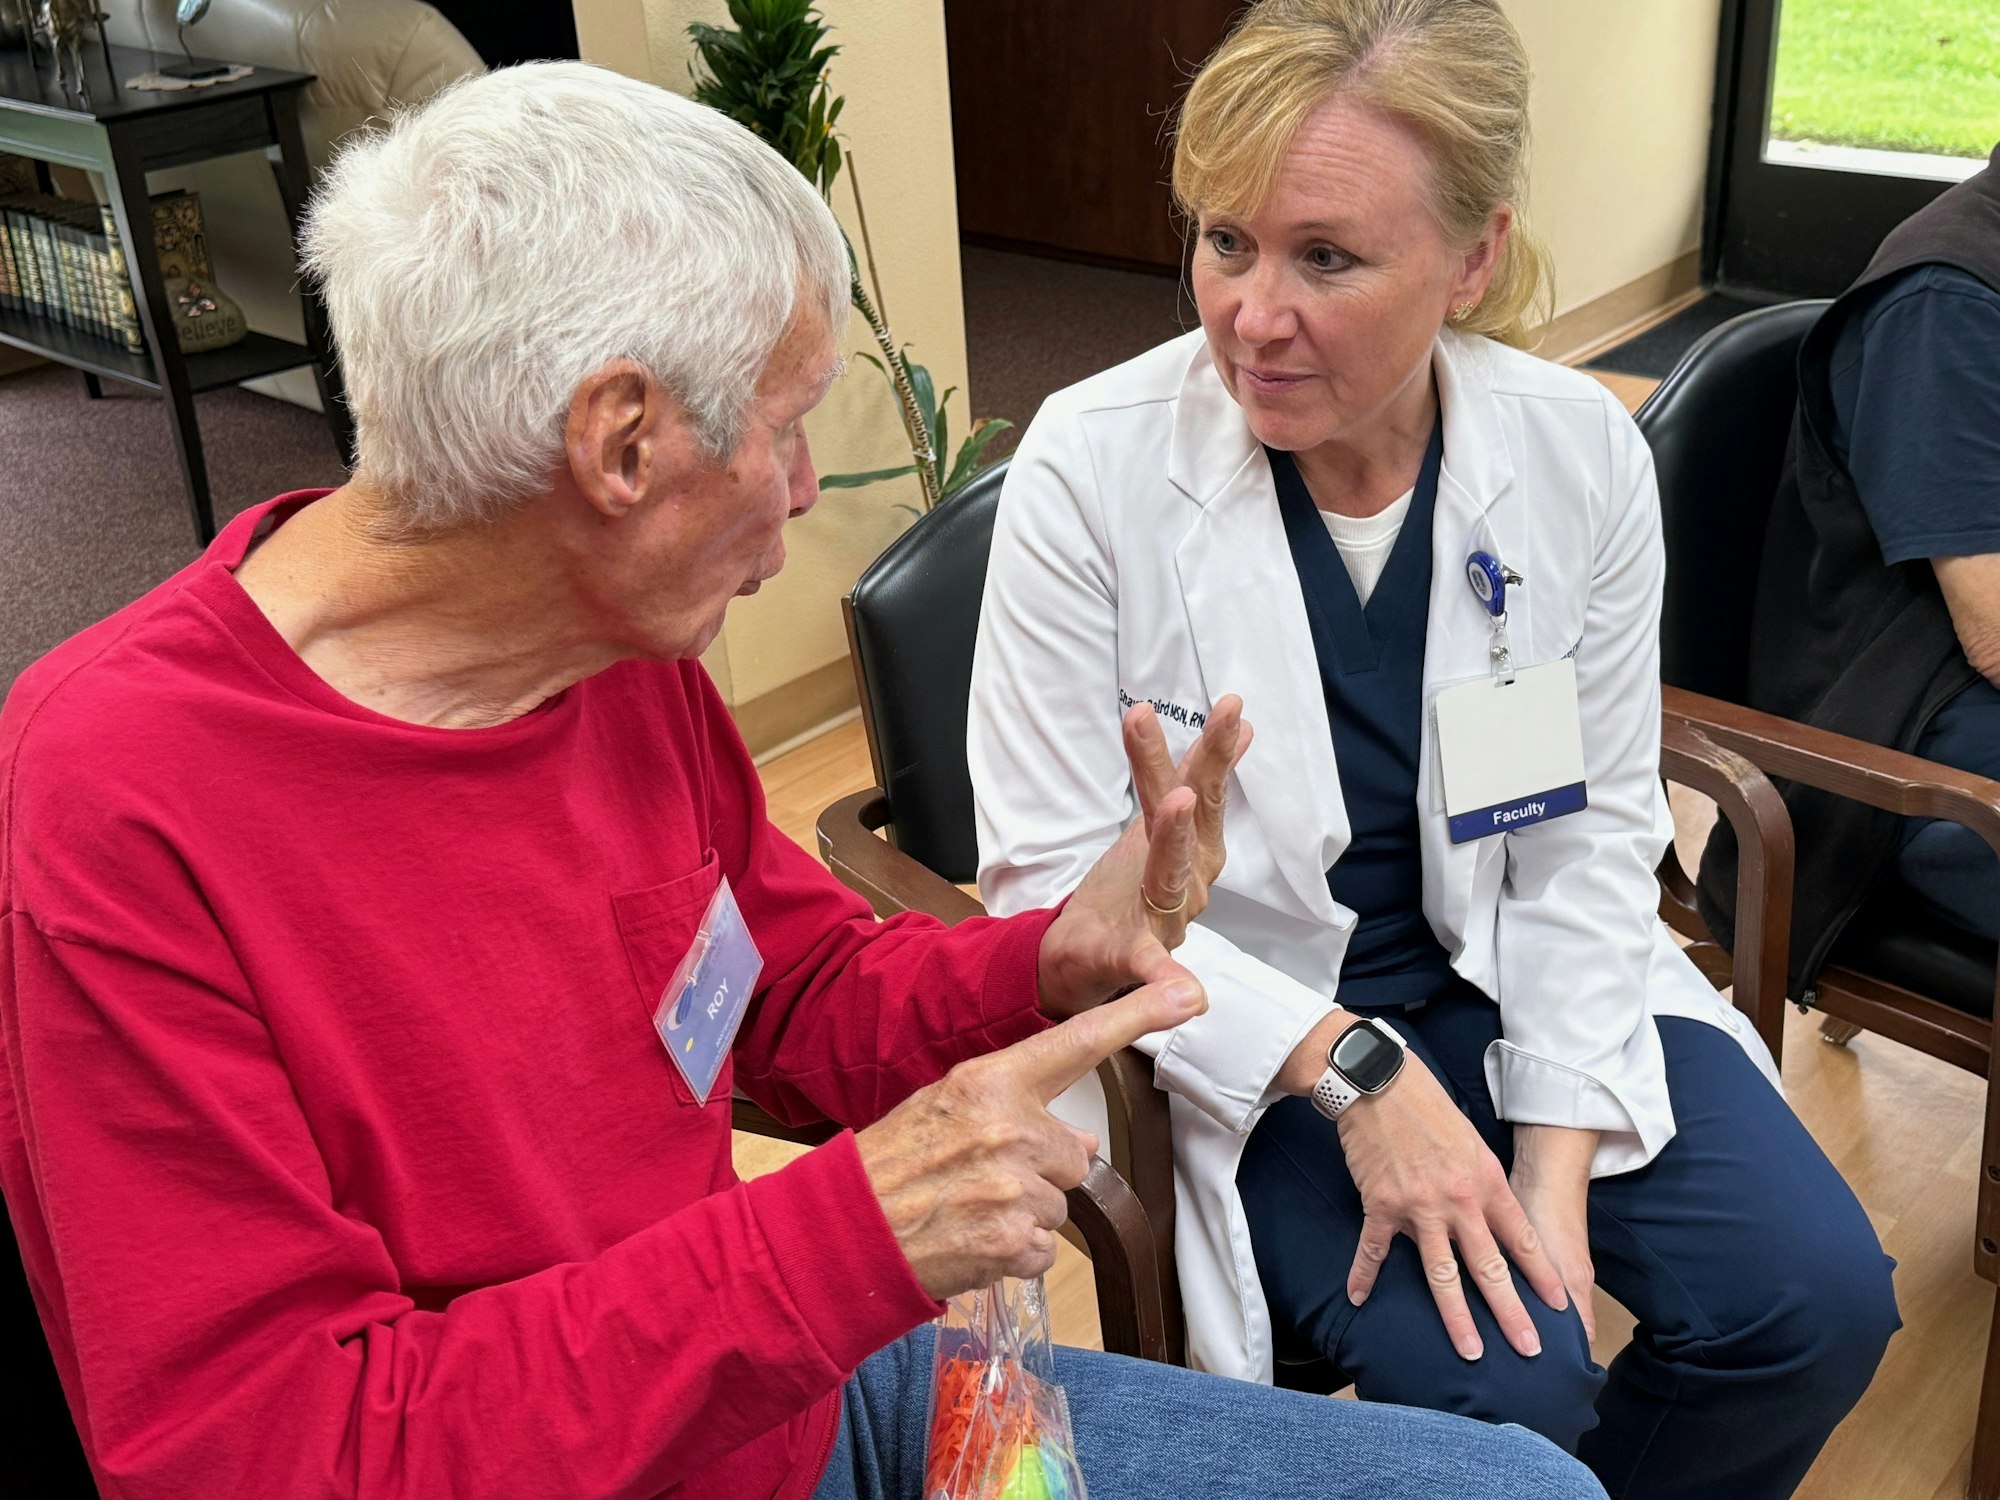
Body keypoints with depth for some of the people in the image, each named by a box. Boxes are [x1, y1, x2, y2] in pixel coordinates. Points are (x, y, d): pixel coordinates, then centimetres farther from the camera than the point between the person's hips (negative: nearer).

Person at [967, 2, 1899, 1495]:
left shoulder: (1584, 454, -10)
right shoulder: (1092, 469, -20)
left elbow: (1596, 832, -3)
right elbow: (1050, 877, -16)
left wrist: (1559, 1153, -11)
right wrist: (1353, 1068, -23)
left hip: (1510, 978, 4)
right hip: (1238, 1021, -3)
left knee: (1818, 1299, -10)